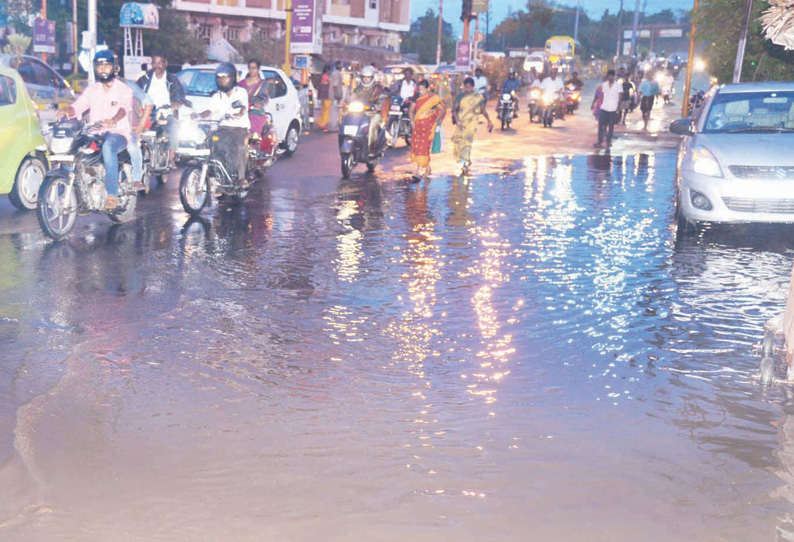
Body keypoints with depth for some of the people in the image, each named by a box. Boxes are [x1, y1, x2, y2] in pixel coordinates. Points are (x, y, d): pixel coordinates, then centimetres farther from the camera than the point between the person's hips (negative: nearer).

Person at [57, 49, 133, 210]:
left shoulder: (124, 90, 4)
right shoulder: (92, 90, 17)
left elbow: (125, 108, -17)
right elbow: (78, 106, 3)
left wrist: (113, 120, -40)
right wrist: (66, 111, -22)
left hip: (119, 133, -5)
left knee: (108, 146, -40)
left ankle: (112, 193, -40)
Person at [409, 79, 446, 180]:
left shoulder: (434, 98, -2)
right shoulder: (417, 98, 8)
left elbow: (443, 109, 4)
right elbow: (412, 110, 16)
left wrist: (438, 119, -8)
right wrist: (412, 121, 2)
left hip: (428, 126, -4)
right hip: (418, 125, 4)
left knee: (424, 146, -9)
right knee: (416, 145, 1)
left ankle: (425, 169, -1)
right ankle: (419, 168, 12)